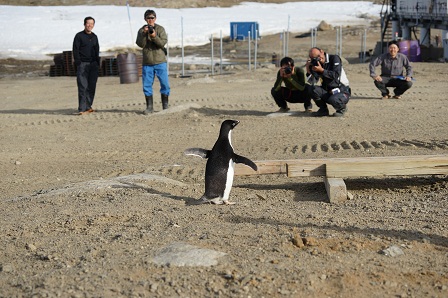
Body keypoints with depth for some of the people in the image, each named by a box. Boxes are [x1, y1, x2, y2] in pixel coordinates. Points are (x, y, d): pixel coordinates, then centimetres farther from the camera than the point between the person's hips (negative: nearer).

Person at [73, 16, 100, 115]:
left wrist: (97, 64, 13)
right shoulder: (79, 36, 0)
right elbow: (75, 50, -4)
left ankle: (88, 106, 11)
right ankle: (82, 109, -14)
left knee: (91, 87, 3)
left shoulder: (94, 37, 17)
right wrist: (78, 63, -12)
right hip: (82, 64, -5)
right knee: (83, 87, -11)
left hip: (93, 65, 5)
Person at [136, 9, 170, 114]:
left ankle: (165, 106, 9)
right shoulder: (142, 30, 7)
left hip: (160, 62, -1)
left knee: (165, 84, -2)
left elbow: (163, 43, -9)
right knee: (147, 85, 2)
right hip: (147, 63, 1)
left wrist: (154, 37, -26)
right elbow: (140, 44, -5)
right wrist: (144, 34, -19)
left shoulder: (160, 29, 3)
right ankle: (149, 107, 9)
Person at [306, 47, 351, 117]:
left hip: (342, 92, -4)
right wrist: (308, 71, -24)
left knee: (333, 99, -37)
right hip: (327, 92, 4)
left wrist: (322, 70, -30)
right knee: (313, 89, -23)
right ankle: (323, 110, 1)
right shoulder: (315, 64, 1)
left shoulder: (334, 58, -10)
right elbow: (314, 83, -9)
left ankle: (342, 108, 2)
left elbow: (336, 75, -22)